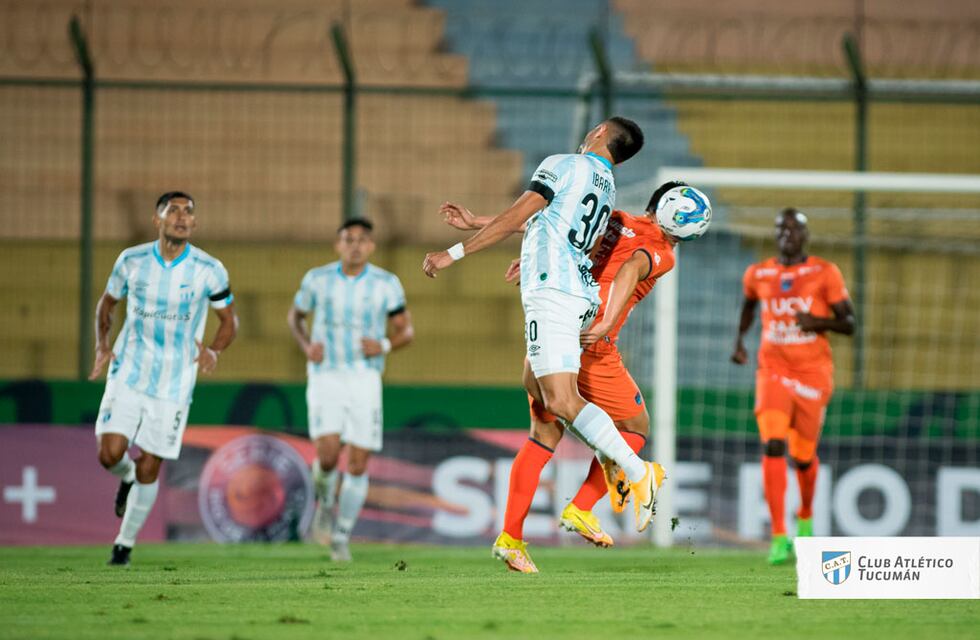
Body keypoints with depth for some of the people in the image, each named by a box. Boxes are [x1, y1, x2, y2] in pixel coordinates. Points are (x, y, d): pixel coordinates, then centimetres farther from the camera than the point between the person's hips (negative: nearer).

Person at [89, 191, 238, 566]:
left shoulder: (209, 270, -7)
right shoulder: (132, 261, -3)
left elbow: (229, 321, 4)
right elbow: (107, 303, 13)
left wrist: (215, 351, -16)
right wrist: (102, 345, -5)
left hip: (174, 384, -1)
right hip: (129, 372, 1)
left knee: (148, 470, 1)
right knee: (110, 454, -13)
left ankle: (125, 543, 20)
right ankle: (126, 476, 25)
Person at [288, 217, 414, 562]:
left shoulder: (387, 284, -2)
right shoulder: (317, 279, -1)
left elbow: (406, 330, 7)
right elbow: (295, 316, 16)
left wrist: (384, 345, -15)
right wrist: (307, 346, -4)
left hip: (365, 378, 1)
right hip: (325, 376, -1)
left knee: (358, 464, -2)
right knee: (328, 454, -19)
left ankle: (341, 537, 15)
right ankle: (326, 502, 14)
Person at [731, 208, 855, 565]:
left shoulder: (825, 273, -2)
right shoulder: (758, 274, 6)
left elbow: (849, 323, -1)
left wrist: (818, 321, -20)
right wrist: (739, 339, 13)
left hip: (813, 374, -1)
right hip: (773, 371, 1)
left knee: (803, 455, 7)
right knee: (772, 446, -19)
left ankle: (806, 516, 42)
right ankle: (779, 538, -20)